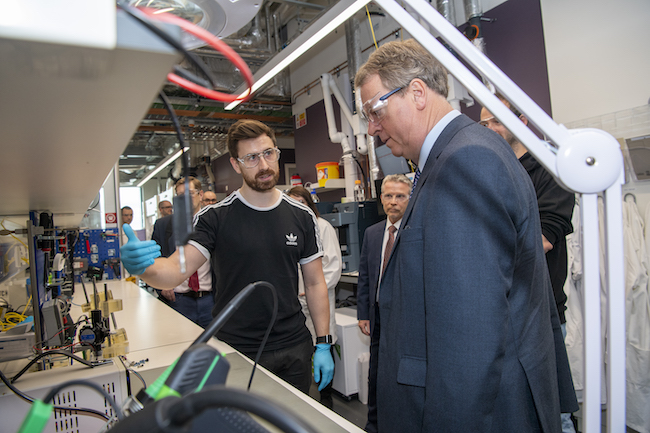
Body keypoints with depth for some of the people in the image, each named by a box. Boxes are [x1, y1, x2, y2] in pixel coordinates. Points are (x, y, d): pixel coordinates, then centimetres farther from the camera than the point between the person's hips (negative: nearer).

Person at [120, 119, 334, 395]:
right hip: (236, 351, -2)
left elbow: (315, 283, 4)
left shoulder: (301, 217, 0)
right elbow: (177, 269, -17)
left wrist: (323, 344, 0)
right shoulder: (215, 217, -8)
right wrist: (144, 266, -39)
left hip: (294, 350, 3)